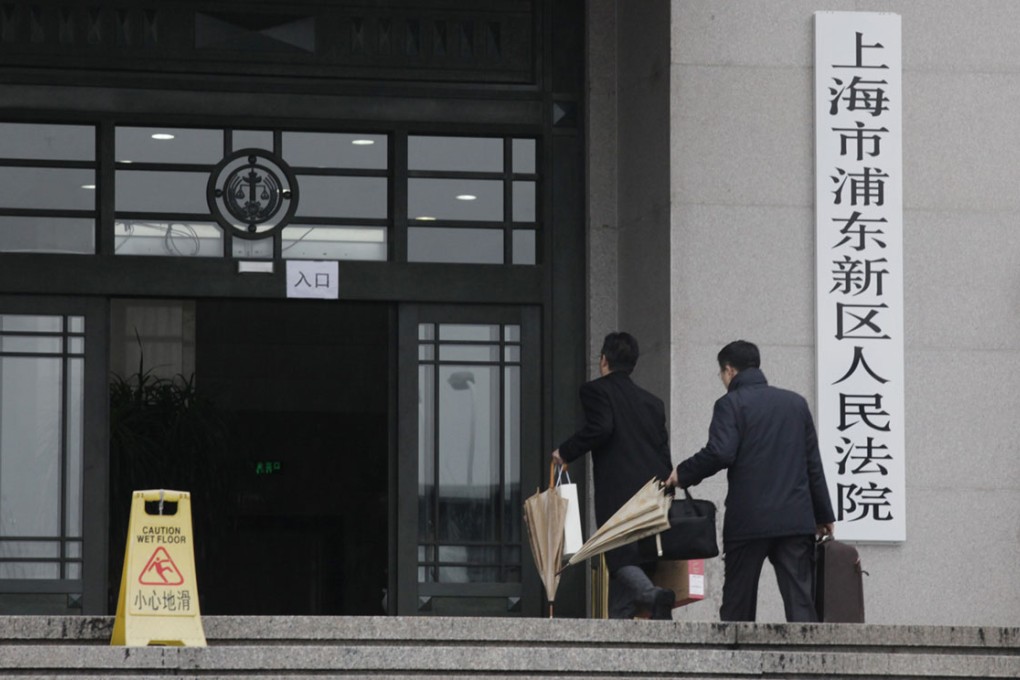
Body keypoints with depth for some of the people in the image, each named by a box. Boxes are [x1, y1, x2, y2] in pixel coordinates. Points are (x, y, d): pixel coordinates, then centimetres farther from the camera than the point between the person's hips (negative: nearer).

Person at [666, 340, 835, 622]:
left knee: (738, 603, 6)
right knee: (800, 600, -2)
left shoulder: (731, 404, -2)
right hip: (796, 519, 3)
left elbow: (720, 453, -16)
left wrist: (683, 474, -1)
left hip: (749, 520, -3)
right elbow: (813, 463, 14)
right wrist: (823, 514, 18)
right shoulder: (796, 403, 14)